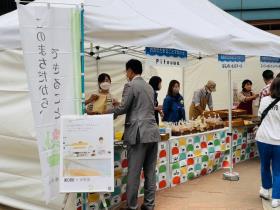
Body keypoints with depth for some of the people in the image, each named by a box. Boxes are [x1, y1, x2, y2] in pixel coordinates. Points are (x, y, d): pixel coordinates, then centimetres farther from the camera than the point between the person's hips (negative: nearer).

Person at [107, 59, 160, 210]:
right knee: (150, 172, 10)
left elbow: (122, 108, -8)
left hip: (139, 134, -7)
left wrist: (105, 114, 8)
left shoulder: (130, 86, -6)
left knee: (134, 173, -1)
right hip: (153, 132, 8)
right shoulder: (149, 87, 18)